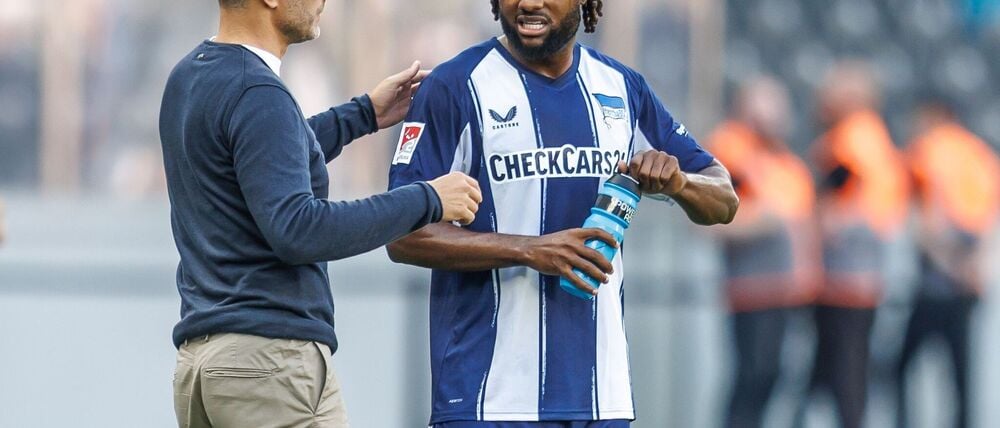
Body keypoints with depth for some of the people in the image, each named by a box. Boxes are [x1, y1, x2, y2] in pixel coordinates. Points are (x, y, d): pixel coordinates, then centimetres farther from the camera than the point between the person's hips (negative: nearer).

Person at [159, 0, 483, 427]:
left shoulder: (189, 76, 14)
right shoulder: (257, 95, -15)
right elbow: (295, 231, -22)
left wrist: (364, 114, 31)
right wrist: (424, 200, -15)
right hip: (269, 358, -9)